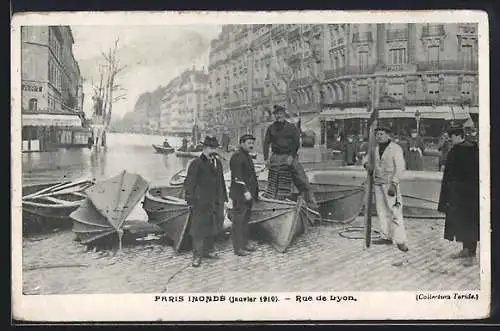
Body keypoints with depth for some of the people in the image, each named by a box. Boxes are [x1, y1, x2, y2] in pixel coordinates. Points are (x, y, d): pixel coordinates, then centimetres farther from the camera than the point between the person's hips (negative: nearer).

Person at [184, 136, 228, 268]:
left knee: (212, 227, 15)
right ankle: (197, 255, 5)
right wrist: (190, 200, -14)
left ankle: (208, 250, 29)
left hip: (216, 203, 7)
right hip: (201, 203, -7)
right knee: (199, 229, -2)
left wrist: (224, 197, 18)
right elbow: (189, 183, -10)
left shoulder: (218, 163, 13)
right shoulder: (196, 164, -9)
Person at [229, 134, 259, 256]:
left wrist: (255, 191, 20)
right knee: (239, 220, -5)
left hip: (248, 193, 10)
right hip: (239, 194, -10)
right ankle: (238, 248, -1)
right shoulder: (237, 157, -14)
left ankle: (244, 243, 25)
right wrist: (245, 191, -25)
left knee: (246, 220, 15)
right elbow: (237, 177, -21)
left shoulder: (248, 156, 17)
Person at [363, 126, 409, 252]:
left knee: (395, 212, -10)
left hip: (390, 183, -6)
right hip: (377, 184, 6)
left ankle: (400, 241, -8)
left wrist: (393, 184, -19)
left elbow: (400, 168, -11)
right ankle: (386, 237, 17)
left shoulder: (395, 148, -7)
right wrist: (367, 164, 2)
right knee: (382, 211, 9)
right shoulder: (375, 148, 11)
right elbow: (366, 158, 27)